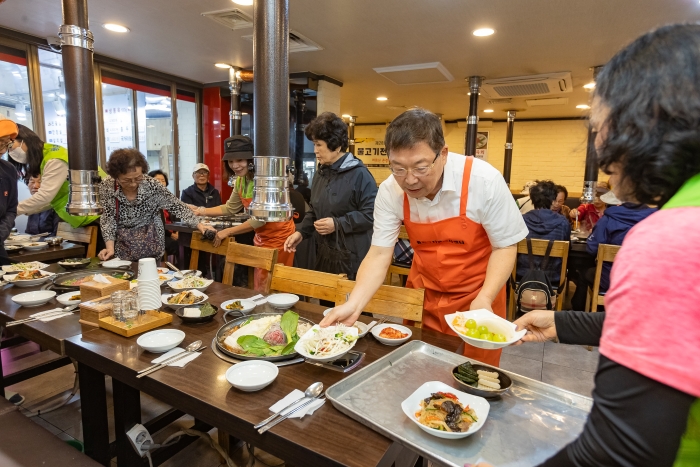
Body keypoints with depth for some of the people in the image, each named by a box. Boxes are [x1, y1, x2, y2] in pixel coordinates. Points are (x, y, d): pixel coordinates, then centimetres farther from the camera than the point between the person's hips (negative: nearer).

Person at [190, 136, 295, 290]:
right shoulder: (240, 180, 3)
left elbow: (259, 219, -24)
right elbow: (230, 208, 15)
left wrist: (227, 232, -16)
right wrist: (201, 211, 4)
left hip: (278, 236, -8)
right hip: (262, 237, 8)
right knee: (260, 286, 16)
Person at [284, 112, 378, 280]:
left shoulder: (359, 174, -14)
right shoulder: (320, 173, 12)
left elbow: (371, 214, -19)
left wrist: (338, 224, -20)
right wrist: (301, 232, 5)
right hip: (325, 254, 8)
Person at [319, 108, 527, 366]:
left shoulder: (484, 181, -23)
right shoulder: (390, 191, -17)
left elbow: (505, 246, -13)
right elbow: (379, 253, -13)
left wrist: (484, 299, -27)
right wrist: (354, 304, -27)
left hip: (476, 296, -2)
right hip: (423, 294, 3)